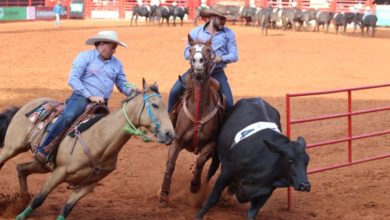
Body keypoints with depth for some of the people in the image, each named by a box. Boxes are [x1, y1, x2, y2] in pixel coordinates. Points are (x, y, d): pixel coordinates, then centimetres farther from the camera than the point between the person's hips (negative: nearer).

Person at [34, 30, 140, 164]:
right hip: (81, 98, -6)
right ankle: (43, 149, -29)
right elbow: (73, 79, -7)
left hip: (101, 104, 6)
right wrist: (90, 96, -16)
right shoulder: (85, 57, 2)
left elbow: (123, 85, 21)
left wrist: (131, 91, -4)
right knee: (67, 117, -31)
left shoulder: (116, 64, 17)